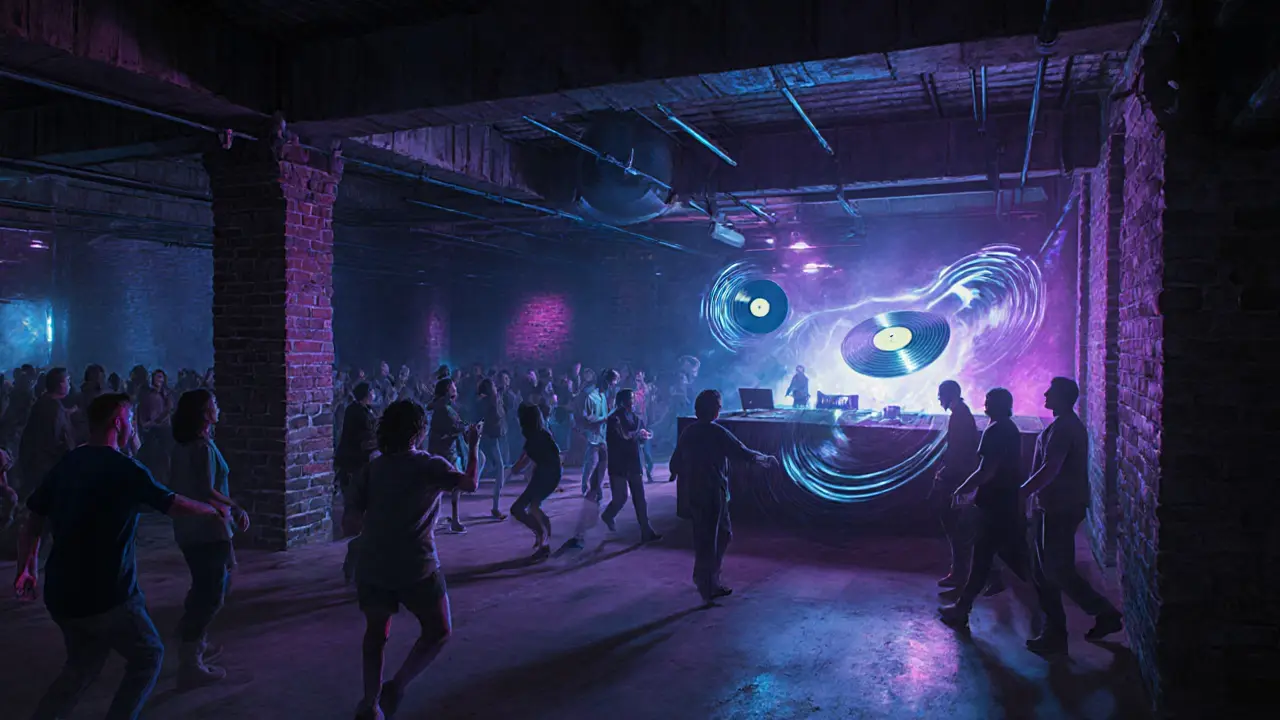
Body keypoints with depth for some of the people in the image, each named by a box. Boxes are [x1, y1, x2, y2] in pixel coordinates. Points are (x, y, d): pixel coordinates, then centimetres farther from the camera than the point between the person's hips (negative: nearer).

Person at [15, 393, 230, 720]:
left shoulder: (66, 464, 6)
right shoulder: (125, 469, -13)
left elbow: (33, 523, 8)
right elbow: (175, 504, -3)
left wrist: (26, 569, 15)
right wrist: (213, 510, 13)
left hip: (61, 594, 7)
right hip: (106, 595, -7)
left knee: (83, 666, 22)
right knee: (148, 655, 13)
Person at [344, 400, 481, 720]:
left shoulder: (372, 468, 5)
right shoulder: (429, 465, -7)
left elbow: (356, 518, 4)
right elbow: (471, 483, -12)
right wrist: (473, 445, 0)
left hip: (373, 565, 5)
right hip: (416, 566, -4)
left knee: (376, 633, 21)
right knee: (438, 631, 14)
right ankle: (396, 687, 1)